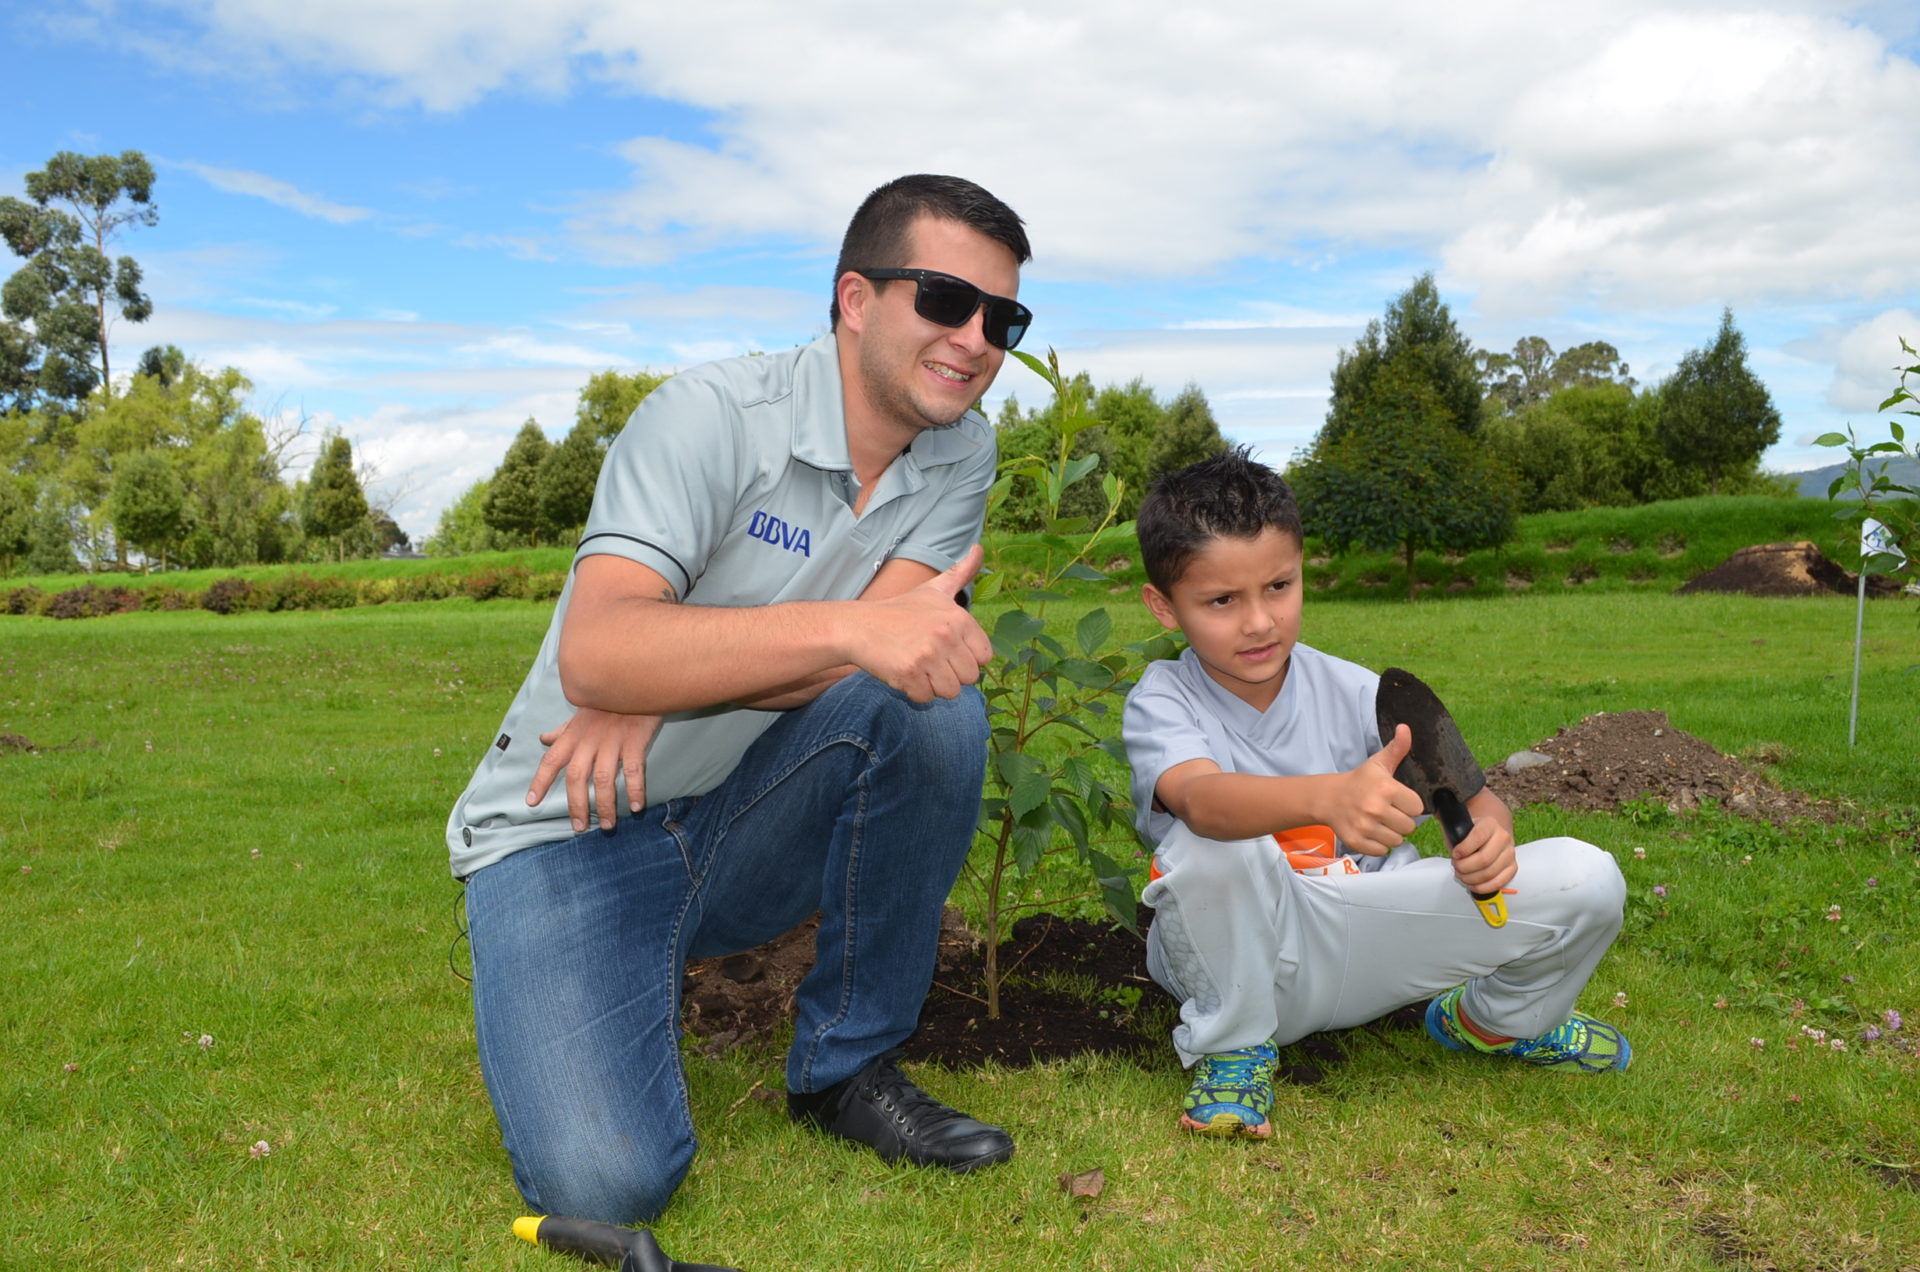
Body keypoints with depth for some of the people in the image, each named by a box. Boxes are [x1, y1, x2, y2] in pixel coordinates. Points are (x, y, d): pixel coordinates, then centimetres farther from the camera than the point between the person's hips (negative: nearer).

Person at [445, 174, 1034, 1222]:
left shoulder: (961, 451, -1)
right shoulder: (713, 415, -17)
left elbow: (894, 649, -15)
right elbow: (594, 654, -29)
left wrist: (660, 690, -26)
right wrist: (846, 628, -41)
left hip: (745, 824, 4)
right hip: (575, 831, -4)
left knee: (930, 702, -25)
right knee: (606, 1183, -23)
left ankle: (849, 1066, -7)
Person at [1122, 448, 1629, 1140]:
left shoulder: (1352, 692, -4)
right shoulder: (1162, 703, -15)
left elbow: (1469, 792, 0)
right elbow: (1200, 797, -38)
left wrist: (1490, 829, -26)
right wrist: (1332, 797, -57)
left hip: (1368, 940, 4)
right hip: (1241, 961, -3)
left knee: (1587, 880, -11)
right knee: (1210, 847, -38)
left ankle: (1491, 1021, 21)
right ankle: (1232, 1047, -8)